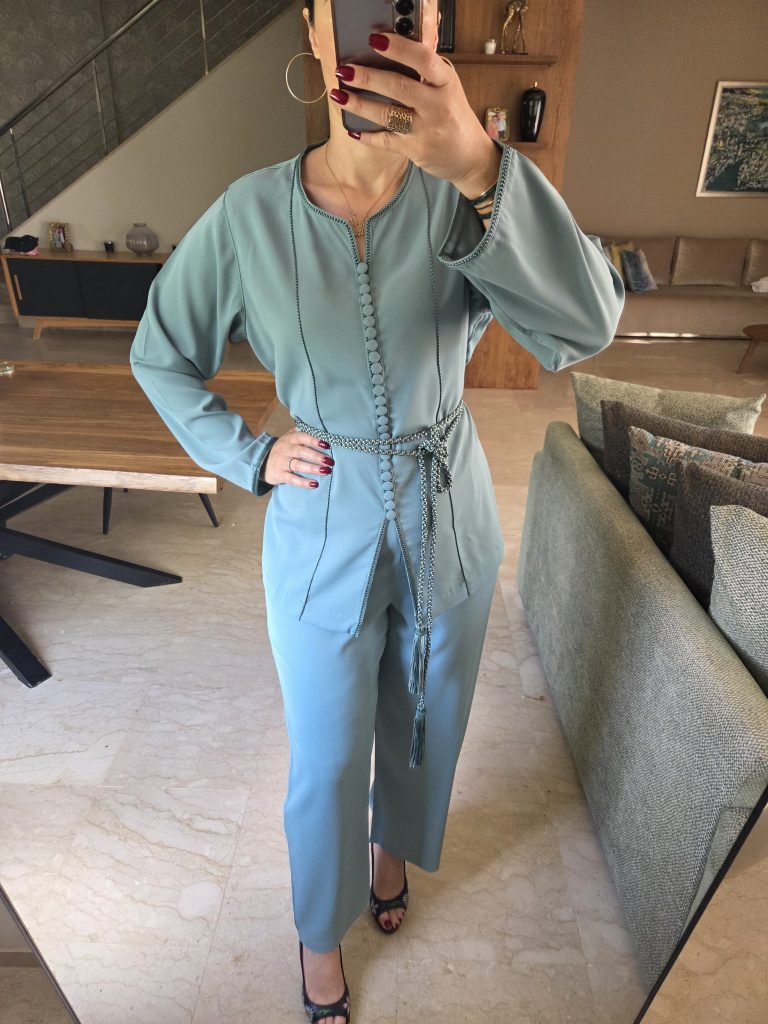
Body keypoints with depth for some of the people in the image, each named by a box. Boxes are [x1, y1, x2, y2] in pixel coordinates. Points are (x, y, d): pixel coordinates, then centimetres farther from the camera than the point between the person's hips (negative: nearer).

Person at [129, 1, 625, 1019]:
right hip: (323, 530, -1)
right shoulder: (250, 214, -10)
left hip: (448, 522, 2)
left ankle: (393, 841, 59)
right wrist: (249, 457, -6)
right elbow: (161, 359, 4)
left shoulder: (465, 197, -10)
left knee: (424, 718, 24)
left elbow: (587, 325, -29)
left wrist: (478, 164, -42)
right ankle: (321, 927, 47)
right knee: (326, 755, 14)